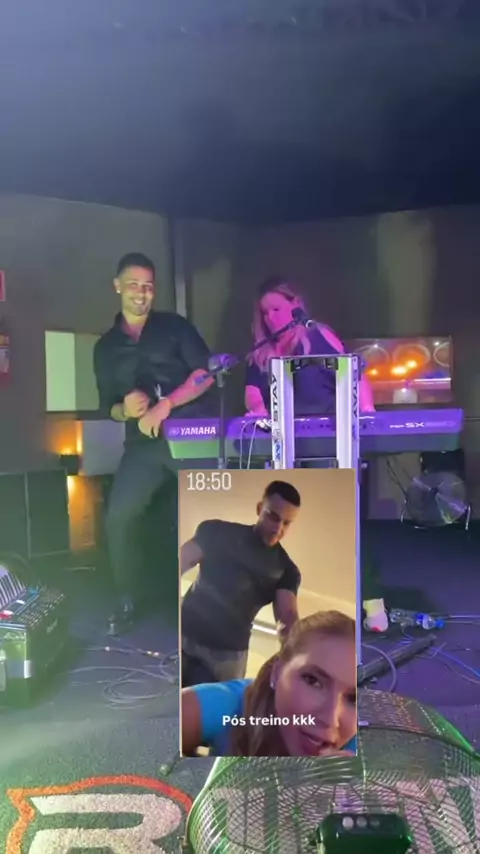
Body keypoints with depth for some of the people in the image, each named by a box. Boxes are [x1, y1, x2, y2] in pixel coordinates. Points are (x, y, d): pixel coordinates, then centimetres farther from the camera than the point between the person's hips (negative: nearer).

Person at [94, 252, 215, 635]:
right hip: (144, 442, 3)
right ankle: (126, 601, 7)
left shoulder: (174, 326, 7)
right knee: (118, 517, -11)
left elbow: (207, 372, -5)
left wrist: (165, 405, -15)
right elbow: (108, 406, 18)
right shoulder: (106, 347, 17)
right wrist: (125, 409, -6)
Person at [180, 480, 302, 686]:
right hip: (186, 636, 0)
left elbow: (287, 616, -6)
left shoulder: (285, 569, 5)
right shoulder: (219, 532, 5)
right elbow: (181, 563, 1)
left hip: (229, 655, 0)